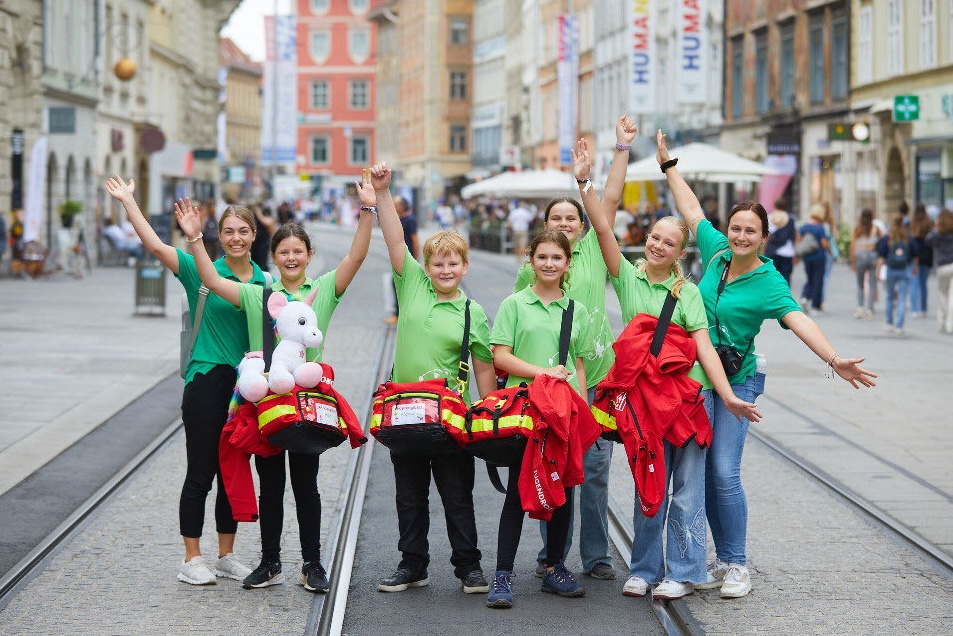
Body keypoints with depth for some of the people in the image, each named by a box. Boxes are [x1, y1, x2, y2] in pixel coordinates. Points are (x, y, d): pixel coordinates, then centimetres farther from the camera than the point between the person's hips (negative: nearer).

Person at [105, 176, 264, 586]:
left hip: (245, 384, 4)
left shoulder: (263, 282, 8)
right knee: (200, 473, 0)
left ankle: (226, 556, 22)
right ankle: (192, 560, 8)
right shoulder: (201, 272, -4)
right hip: (206, 382, -4)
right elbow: (156, 246, -13)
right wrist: (128, 202, -18)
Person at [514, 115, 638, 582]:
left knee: (595, 467, 3)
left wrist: (622, 148, 0)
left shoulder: (594, 251, 7)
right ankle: (551, 555, 12)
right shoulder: (531, 269, 5)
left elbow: (611, 200, 2)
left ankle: (596, 556, 11)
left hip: (596, 376, 1)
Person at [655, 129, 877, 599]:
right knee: (706, 472, 4)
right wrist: (667, 163, 22)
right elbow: (691, 209, 16)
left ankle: (737, 566, -3)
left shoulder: (768, 282, -11)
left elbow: (799, 320, -25)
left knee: (725, 473, -12)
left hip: (736, 380, -5)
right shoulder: (716, 252, 3)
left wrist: (834, 360, -39)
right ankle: (723, 559, 13)